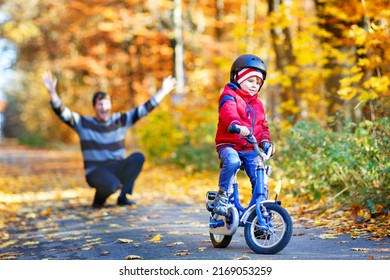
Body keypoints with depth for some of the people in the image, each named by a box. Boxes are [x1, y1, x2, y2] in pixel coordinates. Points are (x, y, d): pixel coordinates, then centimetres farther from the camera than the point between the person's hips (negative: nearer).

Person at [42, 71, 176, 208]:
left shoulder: (120, 120, 5)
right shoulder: (84, 123, -3)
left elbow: (144, 109, 4)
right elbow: (62, 112, -15)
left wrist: (163, 91, -2)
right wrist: (52, 91, -31)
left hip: (117, 170, 4)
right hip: (96, 172, -4)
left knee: (138, 157, -25)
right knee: (113, 185, -37)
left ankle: (123, 196, -11)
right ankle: (98, 199, 0)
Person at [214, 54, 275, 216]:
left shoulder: (257, 104, 20)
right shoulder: (229, 96, -2)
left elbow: (263, 126, 20)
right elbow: (228, 112, -25)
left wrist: (265, 142, -2)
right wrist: (237, 125, -47)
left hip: (250, 149, 6)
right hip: (228, 145, -6)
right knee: (232, 161, -38)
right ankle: (222, 196, -22)